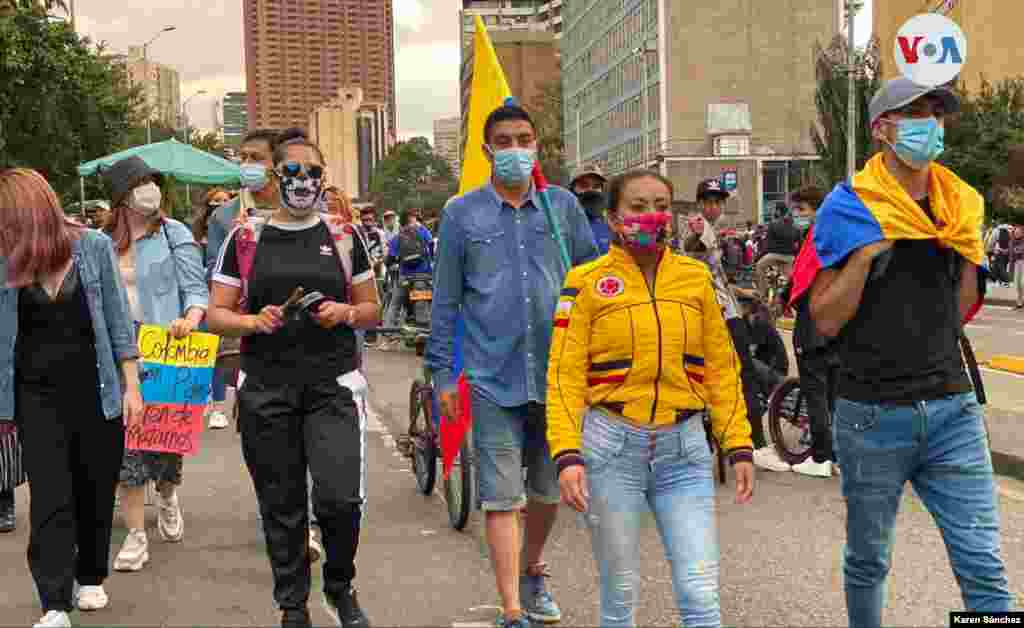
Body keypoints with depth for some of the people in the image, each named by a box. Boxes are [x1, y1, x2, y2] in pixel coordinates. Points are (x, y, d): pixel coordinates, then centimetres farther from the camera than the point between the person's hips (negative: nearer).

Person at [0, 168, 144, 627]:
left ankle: (90, 577, 32)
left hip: (96, 391, 0)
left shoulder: (94, 247, -7)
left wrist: (131, 386, -3)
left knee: (96, 490, 12)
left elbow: (118, 320, -2)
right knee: (50, 499, -4)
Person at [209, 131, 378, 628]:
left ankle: (339, 588, 16)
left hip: (333, 386, -1)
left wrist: (345, 313, -9)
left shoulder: (343, 236, 8)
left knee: (340, 498, -12)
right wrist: (253, 321, -15)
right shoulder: (244, 239, 6)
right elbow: (217, 315, 5)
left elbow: (372, 310, 13)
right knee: (281, 507, 7)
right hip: (266, 390, 1)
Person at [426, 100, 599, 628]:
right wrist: (442, 372, 1)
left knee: (549, 489, 16)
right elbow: (445, 300, 5)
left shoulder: (563, 205, 6)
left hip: (559, 375, 2)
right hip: (494, 379, -2)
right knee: (502, 497, -4)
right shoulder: (461, 214, 2)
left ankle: (532, 573, 40)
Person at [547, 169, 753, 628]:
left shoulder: (695, 277, 6)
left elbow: (721, 367, 8)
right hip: (611, 445, -2)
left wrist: (739, 446, 4)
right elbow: (564, 374, -6)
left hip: (684, 448, 2)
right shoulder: (587, 281, -2)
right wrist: (567, 455, -16)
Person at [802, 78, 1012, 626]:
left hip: (951, 409, 3)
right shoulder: (852, 207, -5)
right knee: (868, 562, 13)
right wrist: (867, 248, -17)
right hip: (872, 415, -3)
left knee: (984, 568, 0)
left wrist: (971, 252, 1)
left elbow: (957, 314, 15)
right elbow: (826, 320, -8)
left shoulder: (960, 205, 8)